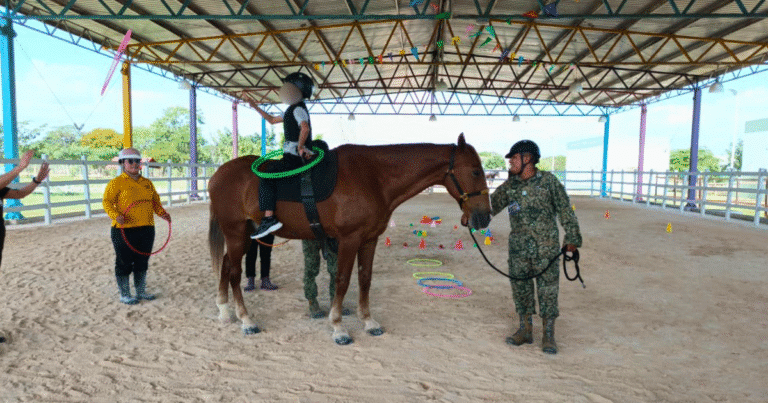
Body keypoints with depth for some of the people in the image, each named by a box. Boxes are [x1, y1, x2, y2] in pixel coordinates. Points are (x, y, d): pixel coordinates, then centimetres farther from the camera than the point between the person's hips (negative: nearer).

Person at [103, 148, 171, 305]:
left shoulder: (147, 183, 13)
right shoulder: (116, 183, -4)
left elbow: (155, 201, 16)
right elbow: (107, 202, -8)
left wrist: (162, 213, -1)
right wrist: (116, 215, -25)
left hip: (147, 229, 6)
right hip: (124, 230, -5)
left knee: (142, 261, 14)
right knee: (124, 263, 4)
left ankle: (141, 291, 28)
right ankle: (124, 295, 17)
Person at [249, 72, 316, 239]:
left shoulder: (298, 109, -9)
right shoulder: (292, 110, 24)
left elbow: (305, 128, -29)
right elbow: (272, 120, 35)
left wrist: (300, 147, -22)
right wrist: (256, 108, 33)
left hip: (295, 156, -11)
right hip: (293, 155, 11)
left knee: (267, 177, -19)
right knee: (269, 177, 17)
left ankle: (269, 218, -29)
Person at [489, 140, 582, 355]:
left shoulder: (548, 181, -4)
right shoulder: (509, 185, 6)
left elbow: (565, 210, 0)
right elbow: (491, 205, 6)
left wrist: (572, 238, -1)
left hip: (546, 246, -3)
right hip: (518, 246, 4)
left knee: (547, 288, 1)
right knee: (520, 287, 9)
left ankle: (549, 335, 14)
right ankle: (525, 330, 24)